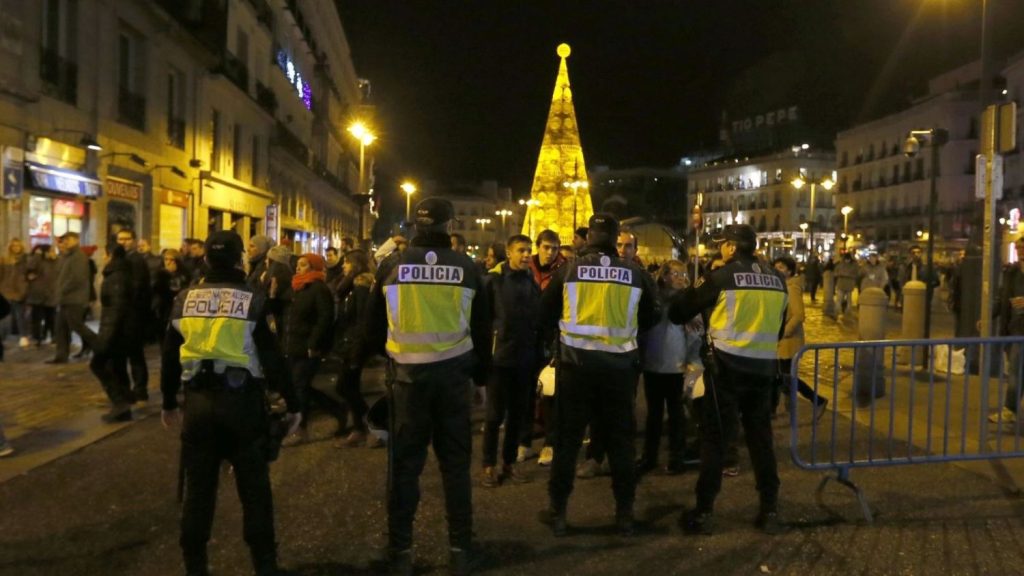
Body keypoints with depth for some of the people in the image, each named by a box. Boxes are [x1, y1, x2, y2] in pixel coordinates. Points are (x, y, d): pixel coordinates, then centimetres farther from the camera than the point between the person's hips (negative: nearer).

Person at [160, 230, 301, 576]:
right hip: (242, 400, -3)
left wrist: (169, 403, 22)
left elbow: (170, 358, 10)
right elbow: (273, 358, -9)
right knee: (254, 488, 7)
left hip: (198, 400, 3)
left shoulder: (184, 300, 3)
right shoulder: (252, 300, -9)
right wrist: (292, 404, -2)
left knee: (199, 487, 13)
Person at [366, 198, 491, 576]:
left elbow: (374, 329, 5)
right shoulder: (467, 268, -4)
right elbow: (482, 329, 3)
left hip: (408, 374, 0)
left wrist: (384, 358, 23)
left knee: (404, 463, 9)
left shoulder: (391, 267, -3)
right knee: (455, 462, 11)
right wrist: (481, 373, 16)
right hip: (453, 374, 0)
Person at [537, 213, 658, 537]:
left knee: (567, 439, 9)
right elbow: (651, 318, 11)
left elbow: (545, 315, 6)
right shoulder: (635, 273, -2)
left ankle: (558, 513, 16)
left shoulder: (569, 269, -4)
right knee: (620, 440, 12)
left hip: (576, 363, -1)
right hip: (620, 365, 1)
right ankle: (624, 514, 19)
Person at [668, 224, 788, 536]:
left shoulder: (723, 276, -9)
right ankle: (770, 510, 16)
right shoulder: (776, 279, 6)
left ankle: (703, 511, 5)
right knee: (761, 437, 12)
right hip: (764, 367, 5)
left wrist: (684, 293, 21)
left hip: (727, 365, -4)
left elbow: (680, 312, 1)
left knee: (714, 437, 2)